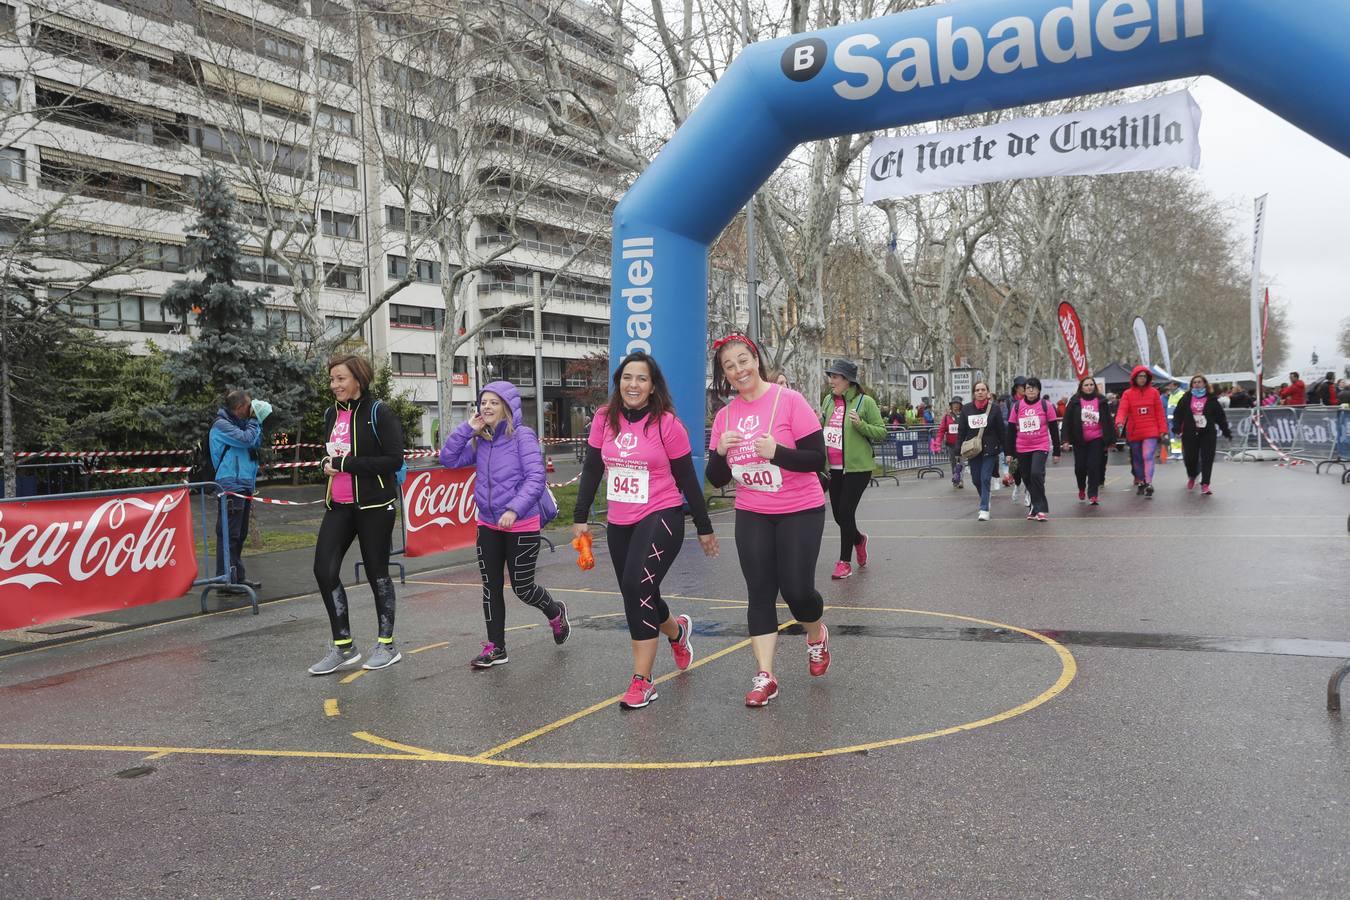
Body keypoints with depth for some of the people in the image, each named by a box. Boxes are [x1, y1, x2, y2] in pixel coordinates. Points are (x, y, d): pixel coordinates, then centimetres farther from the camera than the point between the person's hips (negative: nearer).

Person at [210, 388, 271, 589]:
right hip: (230, 488, -10)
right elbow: (246, 439, -20)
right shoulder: (221, 425, -9)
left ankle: (238, 577, 21)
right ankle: (226, 580, -7)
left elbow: (256, 443, 18)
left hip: (244, 486, 10)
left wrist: (257, 422, 8)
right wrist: (254, 420, -6)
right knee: (229, 535, -8)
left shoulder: (237, 423, 20)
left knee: (239, 535, 14)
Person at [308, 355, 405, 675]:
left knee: (377, 573, 4)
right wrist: (327, 464, 0)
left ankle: (387, 645, 21)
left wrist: (346, 464, -18)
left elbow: (395, 460, -17)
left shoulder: (379, 413, -10)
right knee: (324, 569, -2)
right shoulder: (331, 414, 11)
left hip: (374, 504, -6)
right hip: (339, 505, 6)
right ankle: (343, 647, 12)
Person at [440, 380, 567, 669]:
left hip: (522, 525, -6)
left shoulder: (522, 436, -13)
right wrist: (467, 428, -7)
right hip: (488, 524, 6)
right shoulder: (480, 441, 5)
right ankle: (495, 647, 19)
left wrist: (514, 509, -29)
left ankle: (556, 612, 35)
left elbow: (535, 478, -20)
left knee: (522, 586, 4)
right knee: (491, 586, 9)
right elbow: (449, 460, 1)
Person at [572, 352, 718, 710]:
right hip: (619, 523, 5)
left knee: (637, 586, -22)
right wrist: (580, 517, 5)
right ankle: (677, 631, 49)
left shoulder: (667, 424, -9)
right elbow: (592, 470, 8)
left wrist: (704, 528, 1)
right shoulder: (604, 419, 1)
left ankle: (642, 682, -11)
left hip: (661, 518, -5)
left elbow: (687, 479, -4)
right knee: (639, 597, 14)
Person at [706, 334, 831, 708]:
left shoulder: (789, 400, -11)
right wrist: (721, 452, -15)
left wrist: (775, 451, -27)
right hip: (752, 515, 4)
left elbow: (818, 459, -13)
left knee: (797, 590, -4)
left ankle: (817, 634, 30)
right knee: (760, 592, 1)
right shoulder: (725, 415, 3)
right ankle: (764, 675, 7)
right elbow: (717, 479, 5)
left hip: (799, 512, -4)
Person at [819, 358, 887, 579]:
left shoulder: (865, 402, -8)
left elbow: (881, 432, -6)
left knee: (846, 513, -7)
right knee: (838, 514, 12)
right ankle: (858, 539, 42)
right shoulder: (828, 401, 8)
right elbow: (822, 429, 21)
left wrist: (860, 424, -22)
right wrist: (816, 421, -1)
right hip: (833, 468, 6)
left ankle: (845, 561, 7)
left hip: (857, 467, -6)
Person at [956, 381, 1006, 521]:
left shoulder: (995, 408, -2)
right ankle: (985, 499, 37)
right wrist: (959, 449, -2)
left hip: (990, 449, -3)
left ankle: (984, 509, -4)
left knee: (985, 478, -9)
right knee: (976, 479, 9)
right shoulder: (966, 409, 4)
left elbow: (1001, 429, 0)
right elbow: (961, 430, 5)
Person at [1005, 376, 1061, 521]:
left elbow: (1054, 429, 2)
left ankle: (1040, 509, -11)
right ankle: (1036, 506, 25)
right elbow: (1011, 430, 8)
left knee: (1036, 474, -20)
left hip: (1041, 447, -3)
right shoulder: (1017, 406, 4)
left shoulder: (1046, 405, -1)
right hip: (1022, 449, 3)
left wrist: (1056, 451, 2)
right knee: (1027, 479, 9)